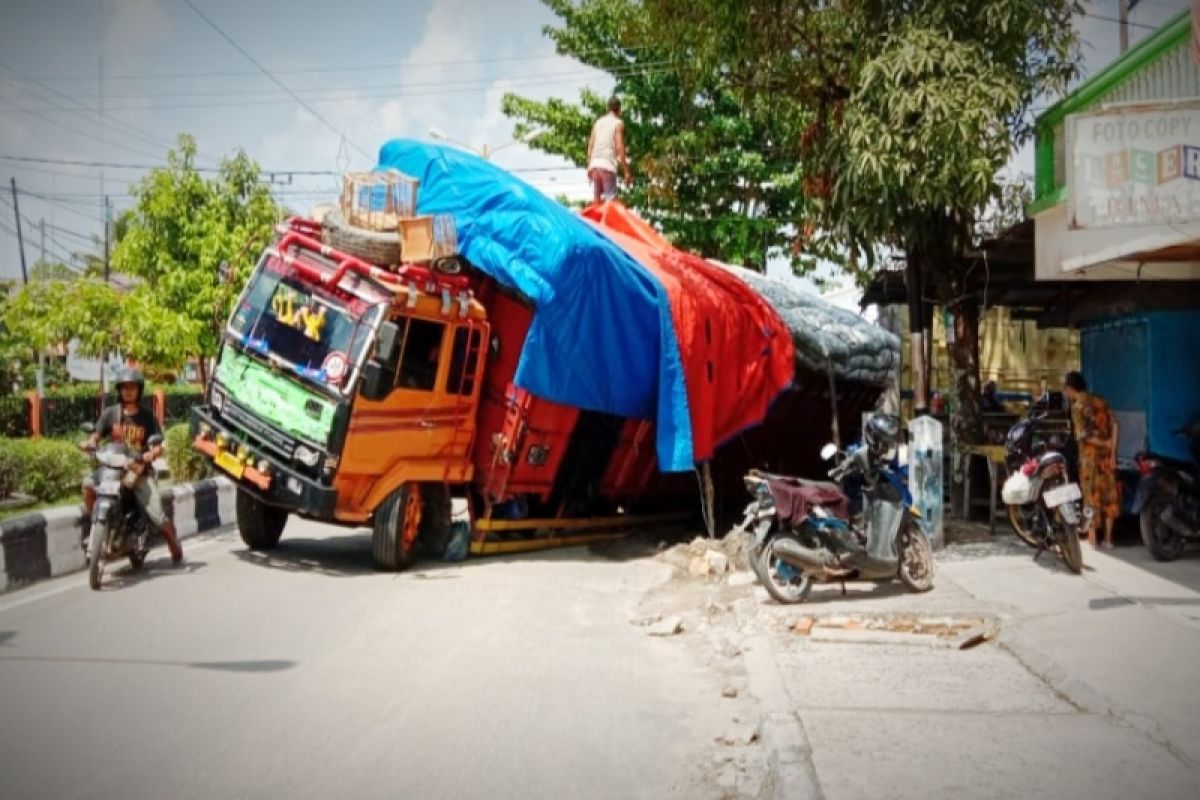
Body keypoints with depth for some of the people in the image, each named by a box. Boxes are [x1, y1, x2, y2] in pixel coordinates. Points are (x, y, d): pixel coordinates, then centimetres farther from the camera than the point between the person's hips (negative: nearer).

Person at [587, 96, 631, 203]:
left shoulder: (598, 122, 18)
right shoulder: (618, 123, 1)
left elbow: (590, 146, 15)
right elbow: (619, 147, -8)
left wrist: (589, 166, 21)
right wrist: (626, 170, -8)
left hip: (595, 164, 6)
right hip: (608, 165, -6)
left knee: (597, 198, 12)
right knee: (610, 199, -9)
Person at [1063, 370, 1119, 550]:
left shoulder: (1077, 406, -10)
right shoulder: (1100, 400, 8)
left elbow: (1082, 435, -18)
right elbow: (1114, 425, 2)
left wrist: (1104, 443, -5)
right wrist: (1112, 452, -1)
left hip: (1090, 455, -5)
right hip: (1106, 454, 5)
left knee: (1091, 495, 2)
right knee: (1109, 493, 10)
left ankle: (1091, 539, 5)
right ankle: (1108, 538, 16)